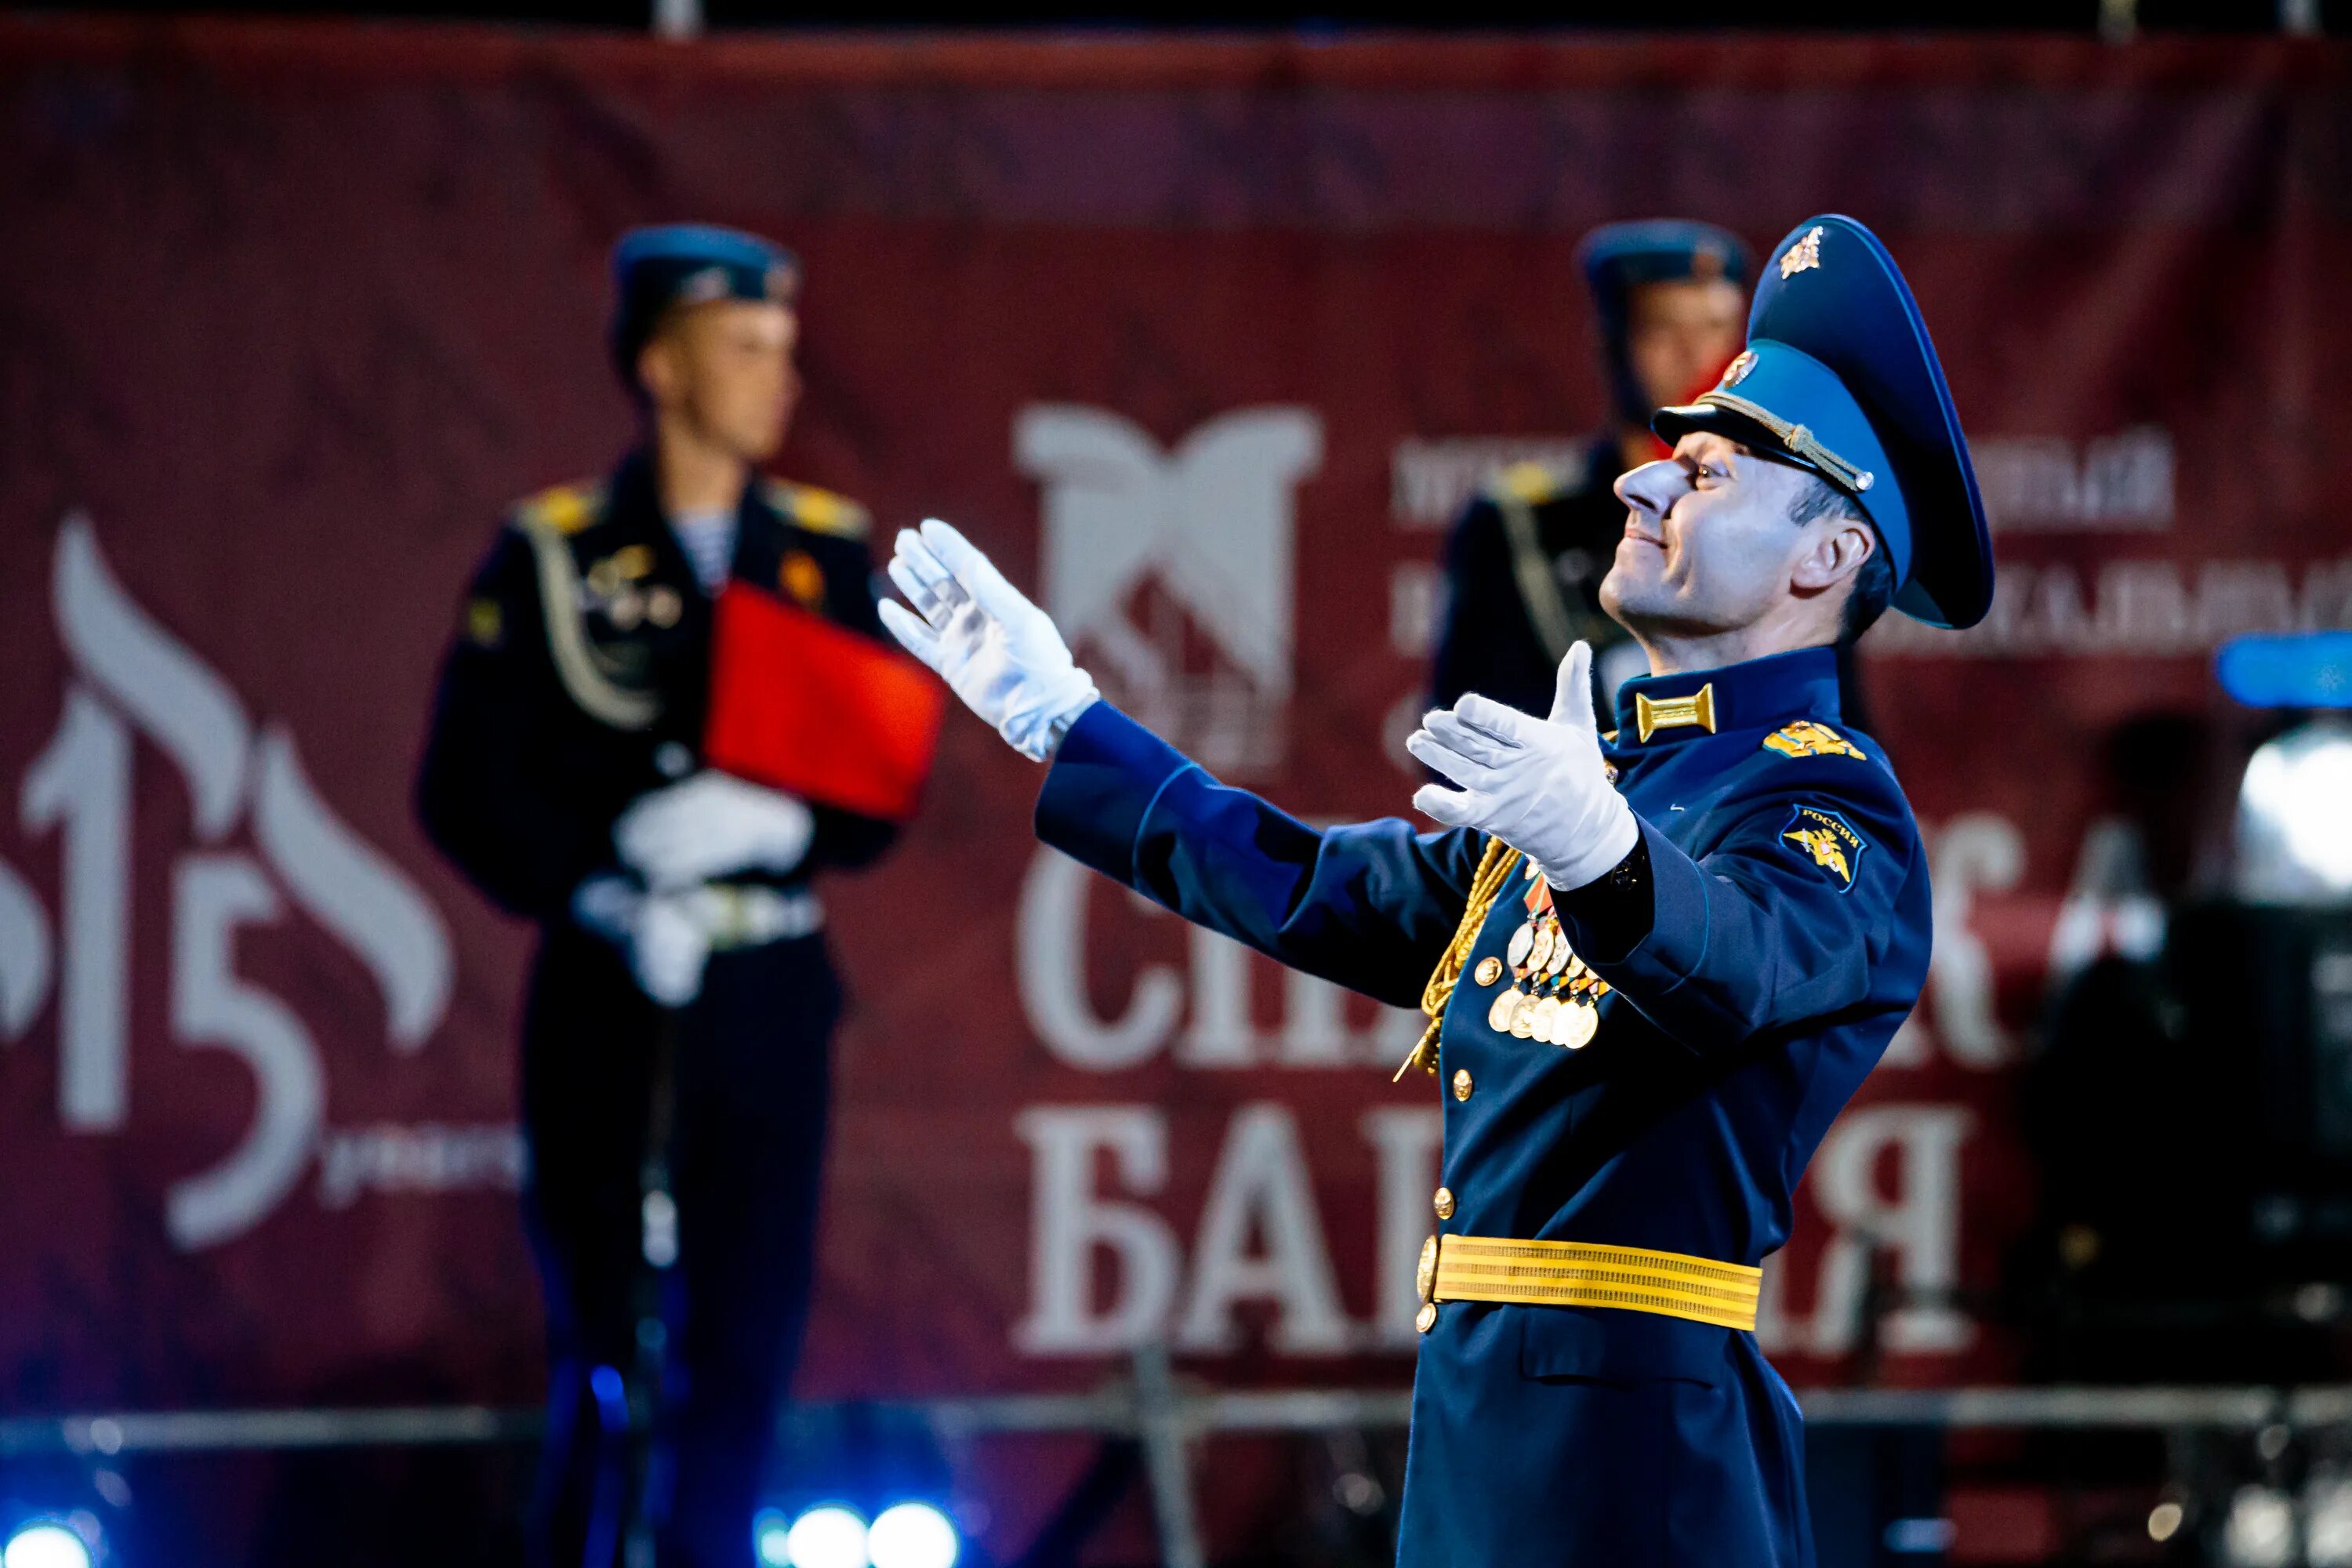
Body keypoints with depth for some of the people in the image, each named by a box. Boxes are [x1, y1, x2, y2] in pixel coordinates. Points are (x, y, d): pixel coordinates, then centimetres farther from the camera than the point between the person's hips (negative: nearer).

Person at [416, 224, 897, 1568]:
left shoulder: (828, 554, 10)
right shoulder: (553, 555, 1)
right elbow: (467, 789, -4)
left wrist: (779, 825, -13)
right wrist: (604, 900, -16)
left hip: (769, 995, 3)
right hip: (609, 991, -3)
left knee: (748, 1341, 2)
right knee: (605, 1342, -1)